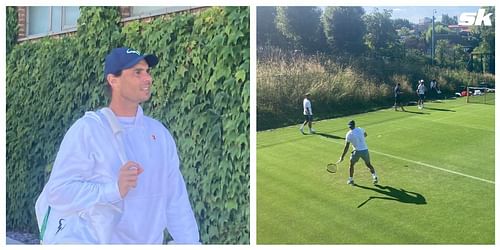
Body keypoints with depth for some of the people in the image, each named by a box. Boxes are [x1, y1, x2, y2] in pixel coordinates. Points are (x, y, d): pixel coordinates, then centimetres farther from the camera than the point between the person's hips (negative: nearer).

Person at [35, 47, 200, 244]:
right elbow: (58, 192, -19)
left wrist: (190, 242, -1)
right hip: (93, 240, -4)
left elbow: (176, 199, 3)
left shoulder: (159, 132, 2)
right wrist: (115, 189, -29)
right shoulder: (86, 130, -12)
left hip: (150, 241, 5)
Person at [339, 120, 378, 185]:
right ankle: (375, 177, 12)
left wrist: (342, 157, 0)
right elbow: (365, 135, 27)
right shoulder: (360, 129, 3)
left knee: (351, 165, 17)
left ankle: (351, 180, 18)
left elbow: (346, 147, -6)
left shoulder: (348, 134, -7)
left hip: (357, 151, -3)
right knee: (368, 164, 21)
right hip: (365, 150, 3)